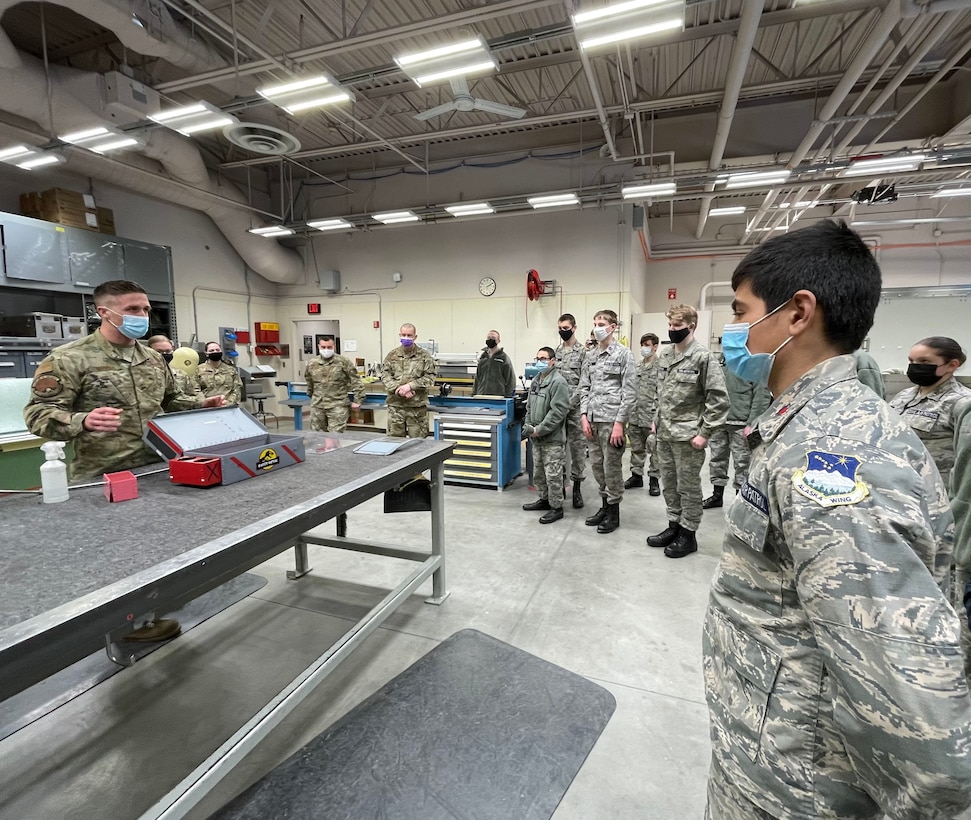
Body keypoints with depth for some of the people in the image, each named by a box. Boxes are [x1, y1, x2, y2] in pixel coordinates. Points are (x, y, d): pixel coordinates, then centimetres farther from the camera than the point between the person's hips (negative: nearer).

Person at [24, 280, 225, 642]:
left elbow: (170, 399, 24)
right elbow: (38, 414, -13)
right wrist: (83, 421, -33)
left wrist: (202, 404, 5)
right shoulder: (68, 359, -11)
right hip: (103, 478, -6)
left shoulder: (153, 358, 11)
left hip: (154, 470, 7)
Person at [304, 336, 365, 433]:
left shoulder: (344, 362, -4)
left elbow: (356, 382, -3)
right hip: (317, 406, 4)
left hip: (338, 406, -4)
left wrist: (357, 401, -6)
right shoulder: (312, 365, 8)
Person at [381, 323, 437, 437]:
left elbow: (430, 377, -3)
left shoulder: (424, 355, 2)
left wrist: (410, 386, -15)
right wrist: (399, 390, -14)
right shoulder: (392, 355, 9)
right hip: (395, 406, 2)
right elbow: (385, 375, 2)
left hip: (417, 406, -2)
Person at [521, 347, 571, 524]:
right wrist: (528, 425, 4)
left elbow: (558, 411, -20)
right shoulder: (535, 381, 13)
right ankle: (543, 499, 34)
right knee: (538, 472, 19)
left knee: (553, 475, -2)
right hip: (537, 438, 9)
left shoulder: (558, 382, -14)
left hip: (552, 438, -9)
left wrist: (539, 430, -19)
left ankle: (556, 507, 10)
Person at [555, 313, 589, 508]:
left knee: (577, 448, 2)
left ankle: (577, 487, 12)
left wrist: (568, 404, -16)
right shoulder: (555, 352, 12)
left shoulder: (583, 352, -4)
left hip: (574, 409, -5)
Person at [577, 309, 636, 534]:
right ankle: (605, 505, 28)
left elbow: (629, 391, -10)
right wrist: (584, 416, 2)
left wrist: (619, 423, -15)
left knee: (612, 467, 2)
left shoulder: (623, 354, -5)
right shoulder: (590, 355, 12)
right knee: (597, 465, 12)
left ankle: (613, 511, 16)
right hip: (592, 420, 6)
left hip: (612, 420, -6)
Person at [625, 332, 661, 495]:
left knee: (654, 449, 4)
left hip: (652, 416, -6)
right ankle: (636, 475, 26)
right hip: (635, 416, 6)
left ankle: (654, 479, 15)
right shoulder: (637, 366, 12)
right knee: (636, 448, 14)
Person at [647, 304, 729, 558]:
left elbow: (718, 399, -14)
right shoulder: (664, 357, 10)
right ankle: (674, 526, 31)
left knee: (688, 487, 6)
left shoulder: (703, 357, -12)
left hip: (688, 435, -7)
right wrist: (657, 421, 14)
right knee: (668, 484, 16)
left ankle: (688, 534, 19)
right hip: (664, 434, 7)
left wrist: (704, 433, -16)